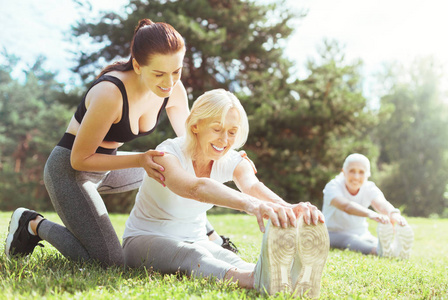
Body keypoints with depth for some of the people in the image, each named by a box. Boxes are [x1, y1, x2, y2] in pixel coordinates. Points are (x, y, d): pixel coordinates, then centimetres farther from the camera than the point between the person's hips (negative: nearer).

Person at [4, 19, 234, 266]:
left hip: (104, 167, 8)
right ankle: (34, 224, 4)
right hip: (69, 169, -7)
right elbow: (80, 159, -22)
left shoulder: (173, 90, -10)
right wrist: (139, 160, -31)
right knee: (110, 262, -14)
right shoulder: (109, 93, -32)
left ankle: (208, 236, 28)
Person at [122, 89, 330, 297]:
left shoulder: (233, 162, -8)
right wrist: (250, 204, -67)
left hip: (193, 240, 4)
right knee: (193, 255, -40)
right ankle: (257, 280, -69)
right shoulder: (167, 154, -24)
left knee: (231, 261, -32)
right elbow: (196, 188, -47)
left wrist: (289, 208, -56)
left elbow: (252, 186, -32)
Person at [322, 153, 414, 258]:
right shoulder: (333, 186, -17)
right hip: (335, 233, -4)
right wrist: (370, 214, -61)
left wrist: (393, 213, -54)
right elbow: (346, 205, -40)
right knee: (352, 241, -39)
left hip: (361, 234, 4)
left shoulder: (369, 188, -4)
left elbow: (382, 203, -28)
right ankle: (379, 251, -68)